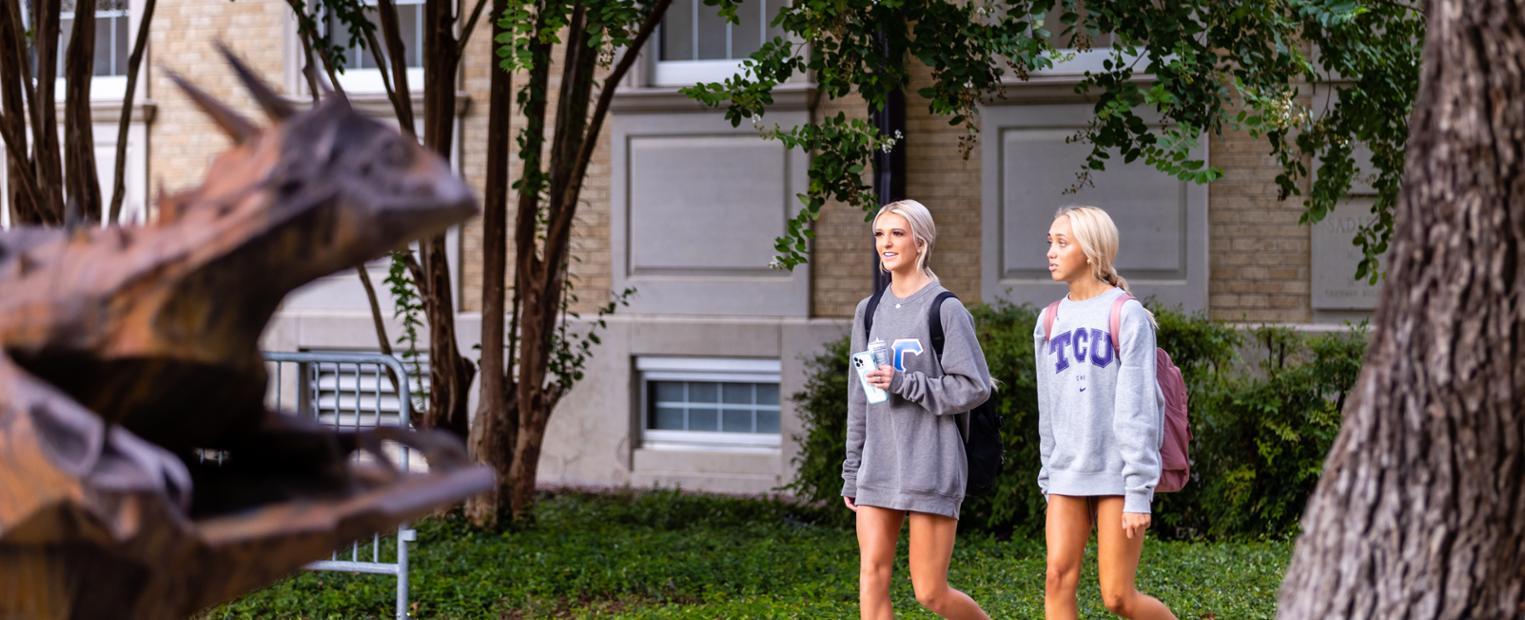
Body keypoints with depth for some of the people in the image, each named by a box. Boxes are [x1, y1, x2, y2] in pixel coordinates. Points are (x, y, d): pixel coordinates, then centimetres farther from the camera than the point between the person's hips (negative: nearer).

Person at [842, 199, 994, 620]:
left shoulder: (946, 310, -6)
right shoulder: (870, 311, 12)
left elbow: (975, 387, -9)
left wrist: (904, 383, -17)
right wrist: (852, 471, 16)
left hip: (931, 466, -5)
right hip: (877, 467, 6)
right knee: (872, 574, -5)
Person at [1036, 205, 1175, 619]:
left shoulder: (1127, 315, -7)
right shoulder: (1050, 322, 11)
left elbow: (1138, 409, -11)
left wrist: (1138, 492, -14)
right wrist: (1049, 484, 14)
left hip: (1117, 475, -5)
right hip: (1067, 476, 5)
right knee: (1058, 580, -6)